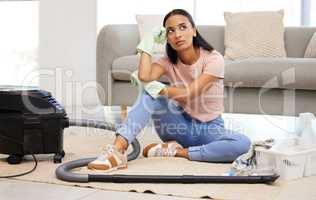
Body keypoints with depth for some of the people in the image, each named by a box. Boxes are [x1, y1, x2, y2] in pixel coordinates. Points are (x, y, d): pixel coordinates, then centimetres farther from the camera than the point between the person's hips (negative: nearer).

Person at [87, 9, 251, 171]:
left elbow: (188, 94, -24)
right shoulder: (167, 61, -4)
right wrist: (149, 41, -15)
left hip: (209, 129, -1)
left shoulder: (213, 59, -14)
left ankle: (177, 151, -23)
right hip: (181, 126, 2)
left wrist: (158, 88, -20)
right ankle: (117, 149, -38)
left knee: (243, 144, -34)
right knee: (149, 91, -25)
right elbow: (145, 77, -26)